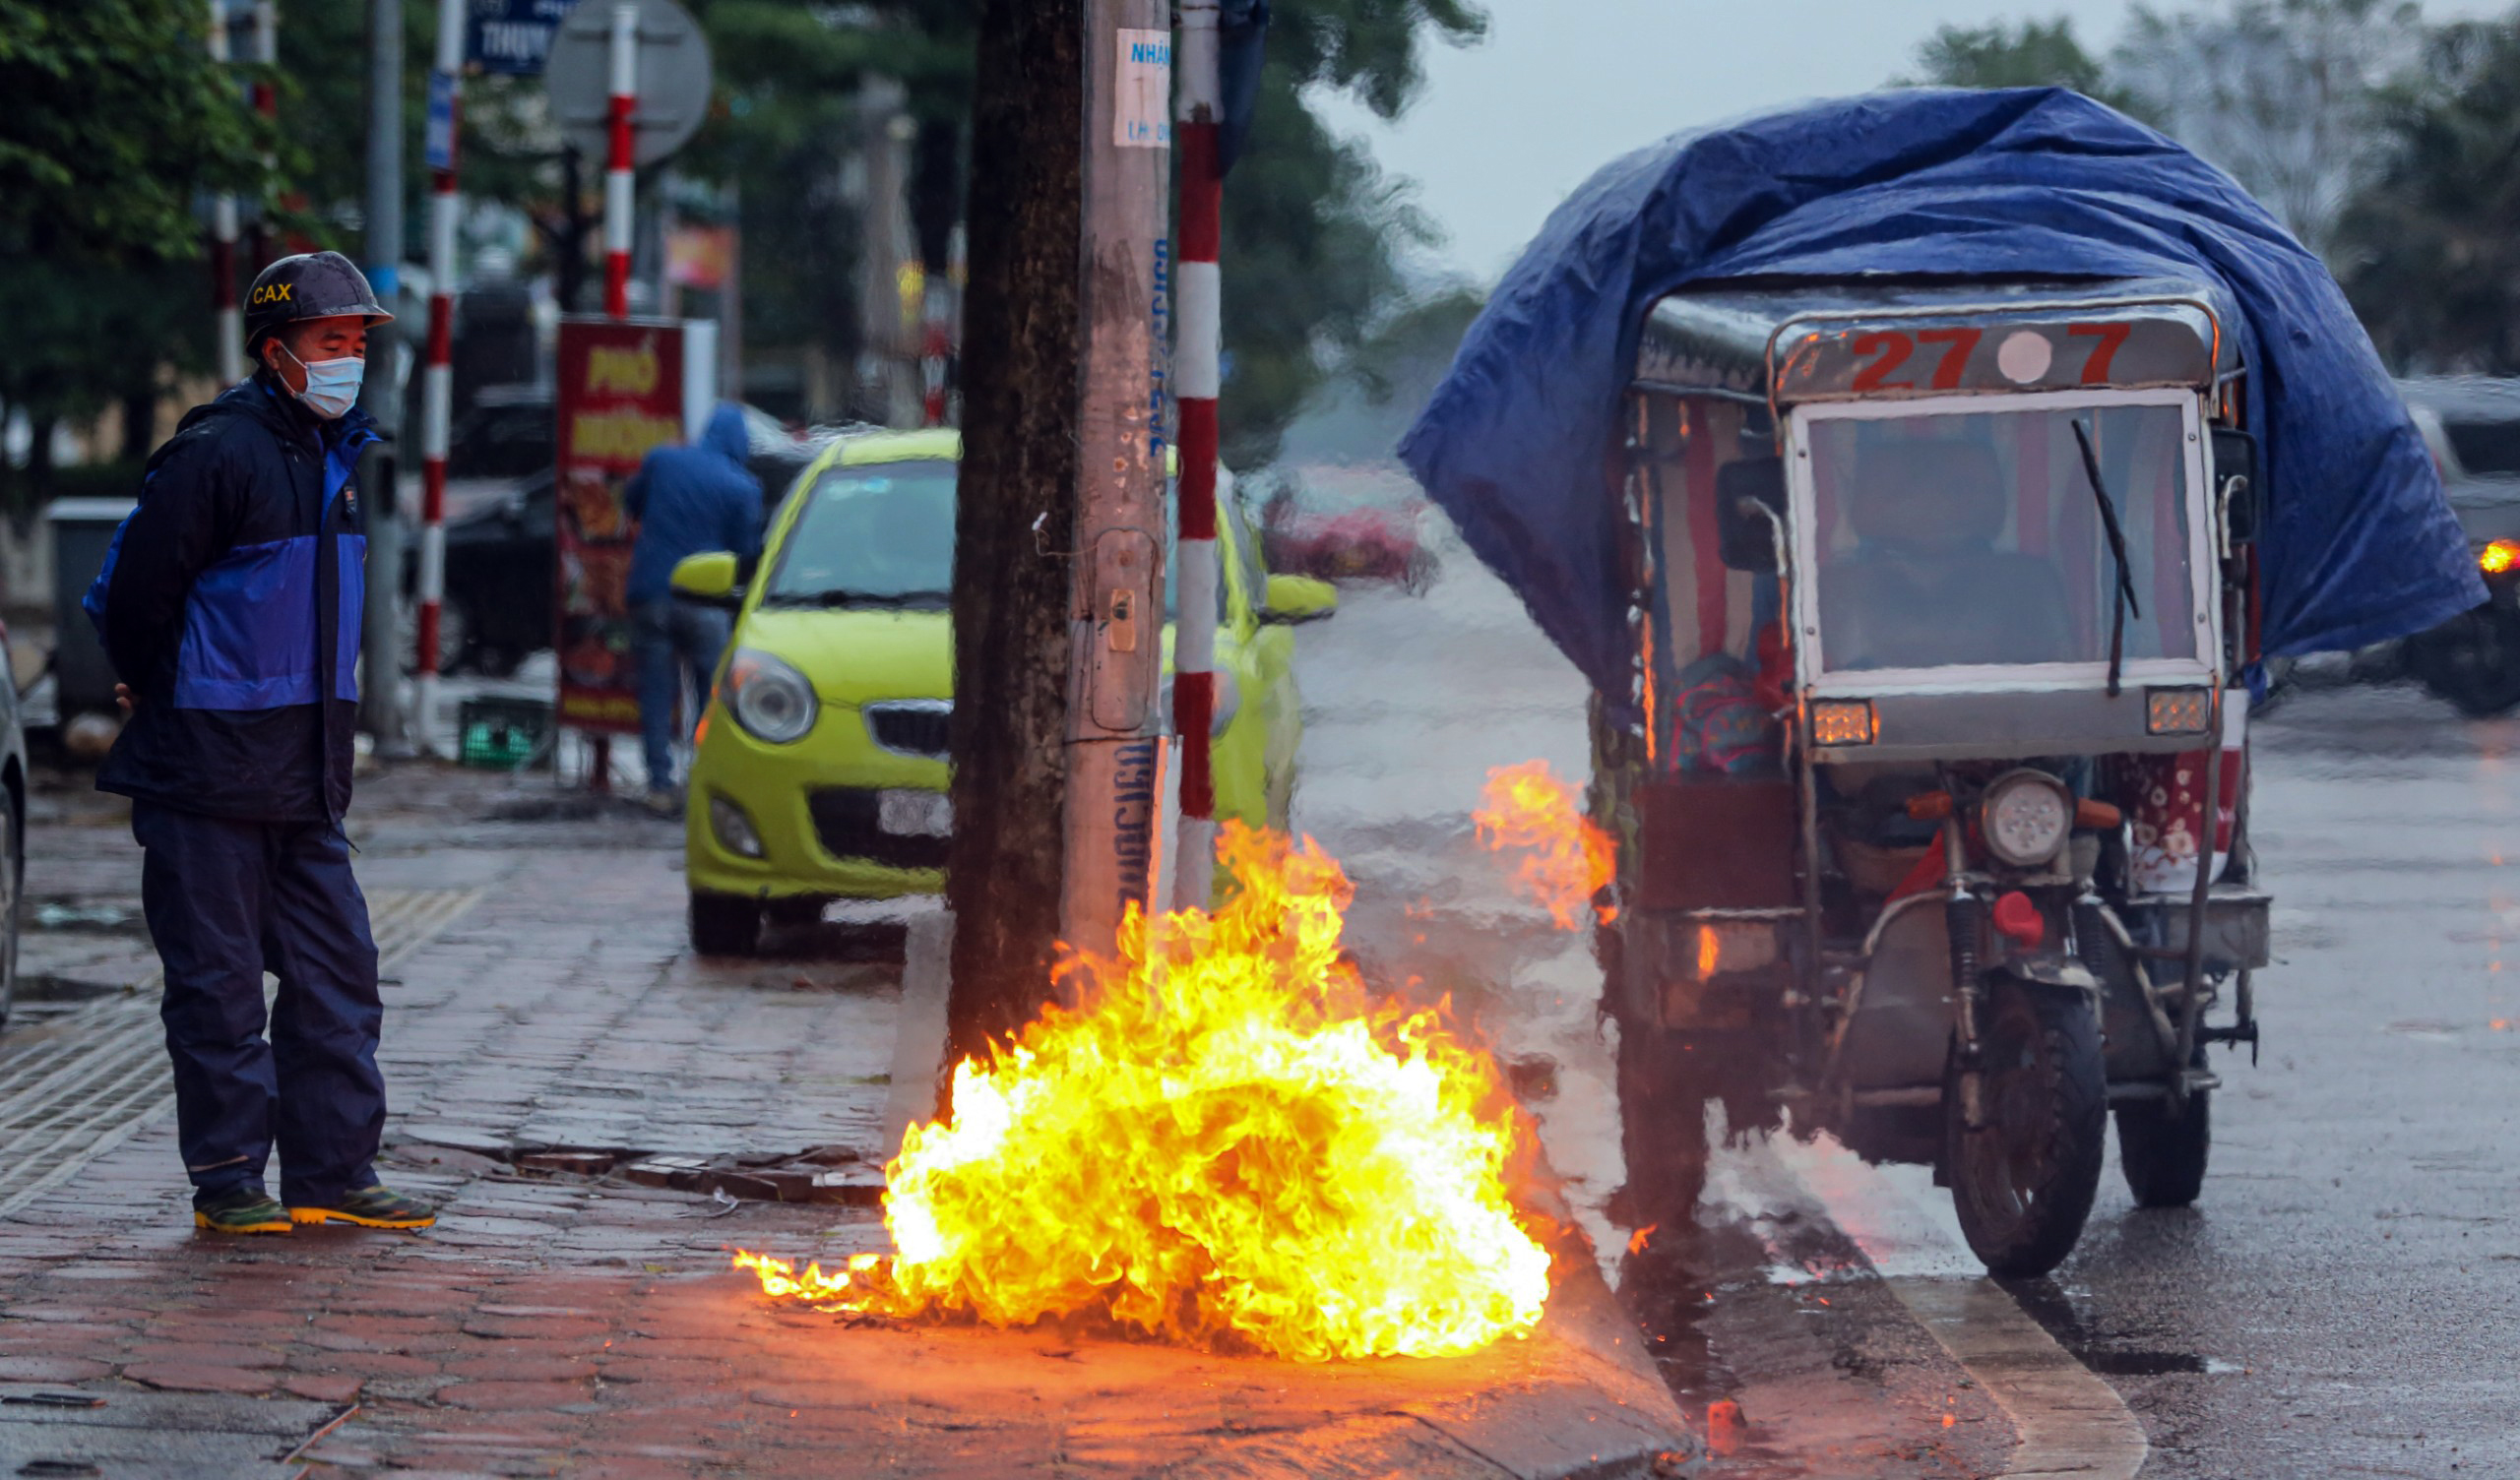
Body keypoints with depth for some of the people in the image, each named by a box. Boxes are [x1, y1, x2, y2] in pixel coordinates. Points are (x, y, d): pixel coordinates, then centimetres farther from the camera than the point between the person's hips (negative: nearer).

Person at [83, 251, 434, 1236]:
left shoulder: (334, 455, 12)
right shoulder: (219, 453, -15)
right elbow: (134, 592, -13)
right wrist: (161, 702, 0)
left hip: (304, 775, 8)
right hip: (209, 775, -8)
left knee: (336, 970, 8)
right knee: (219, 980, -1)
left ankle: (333, 1172, 14)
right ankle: (227, 1181, 5)